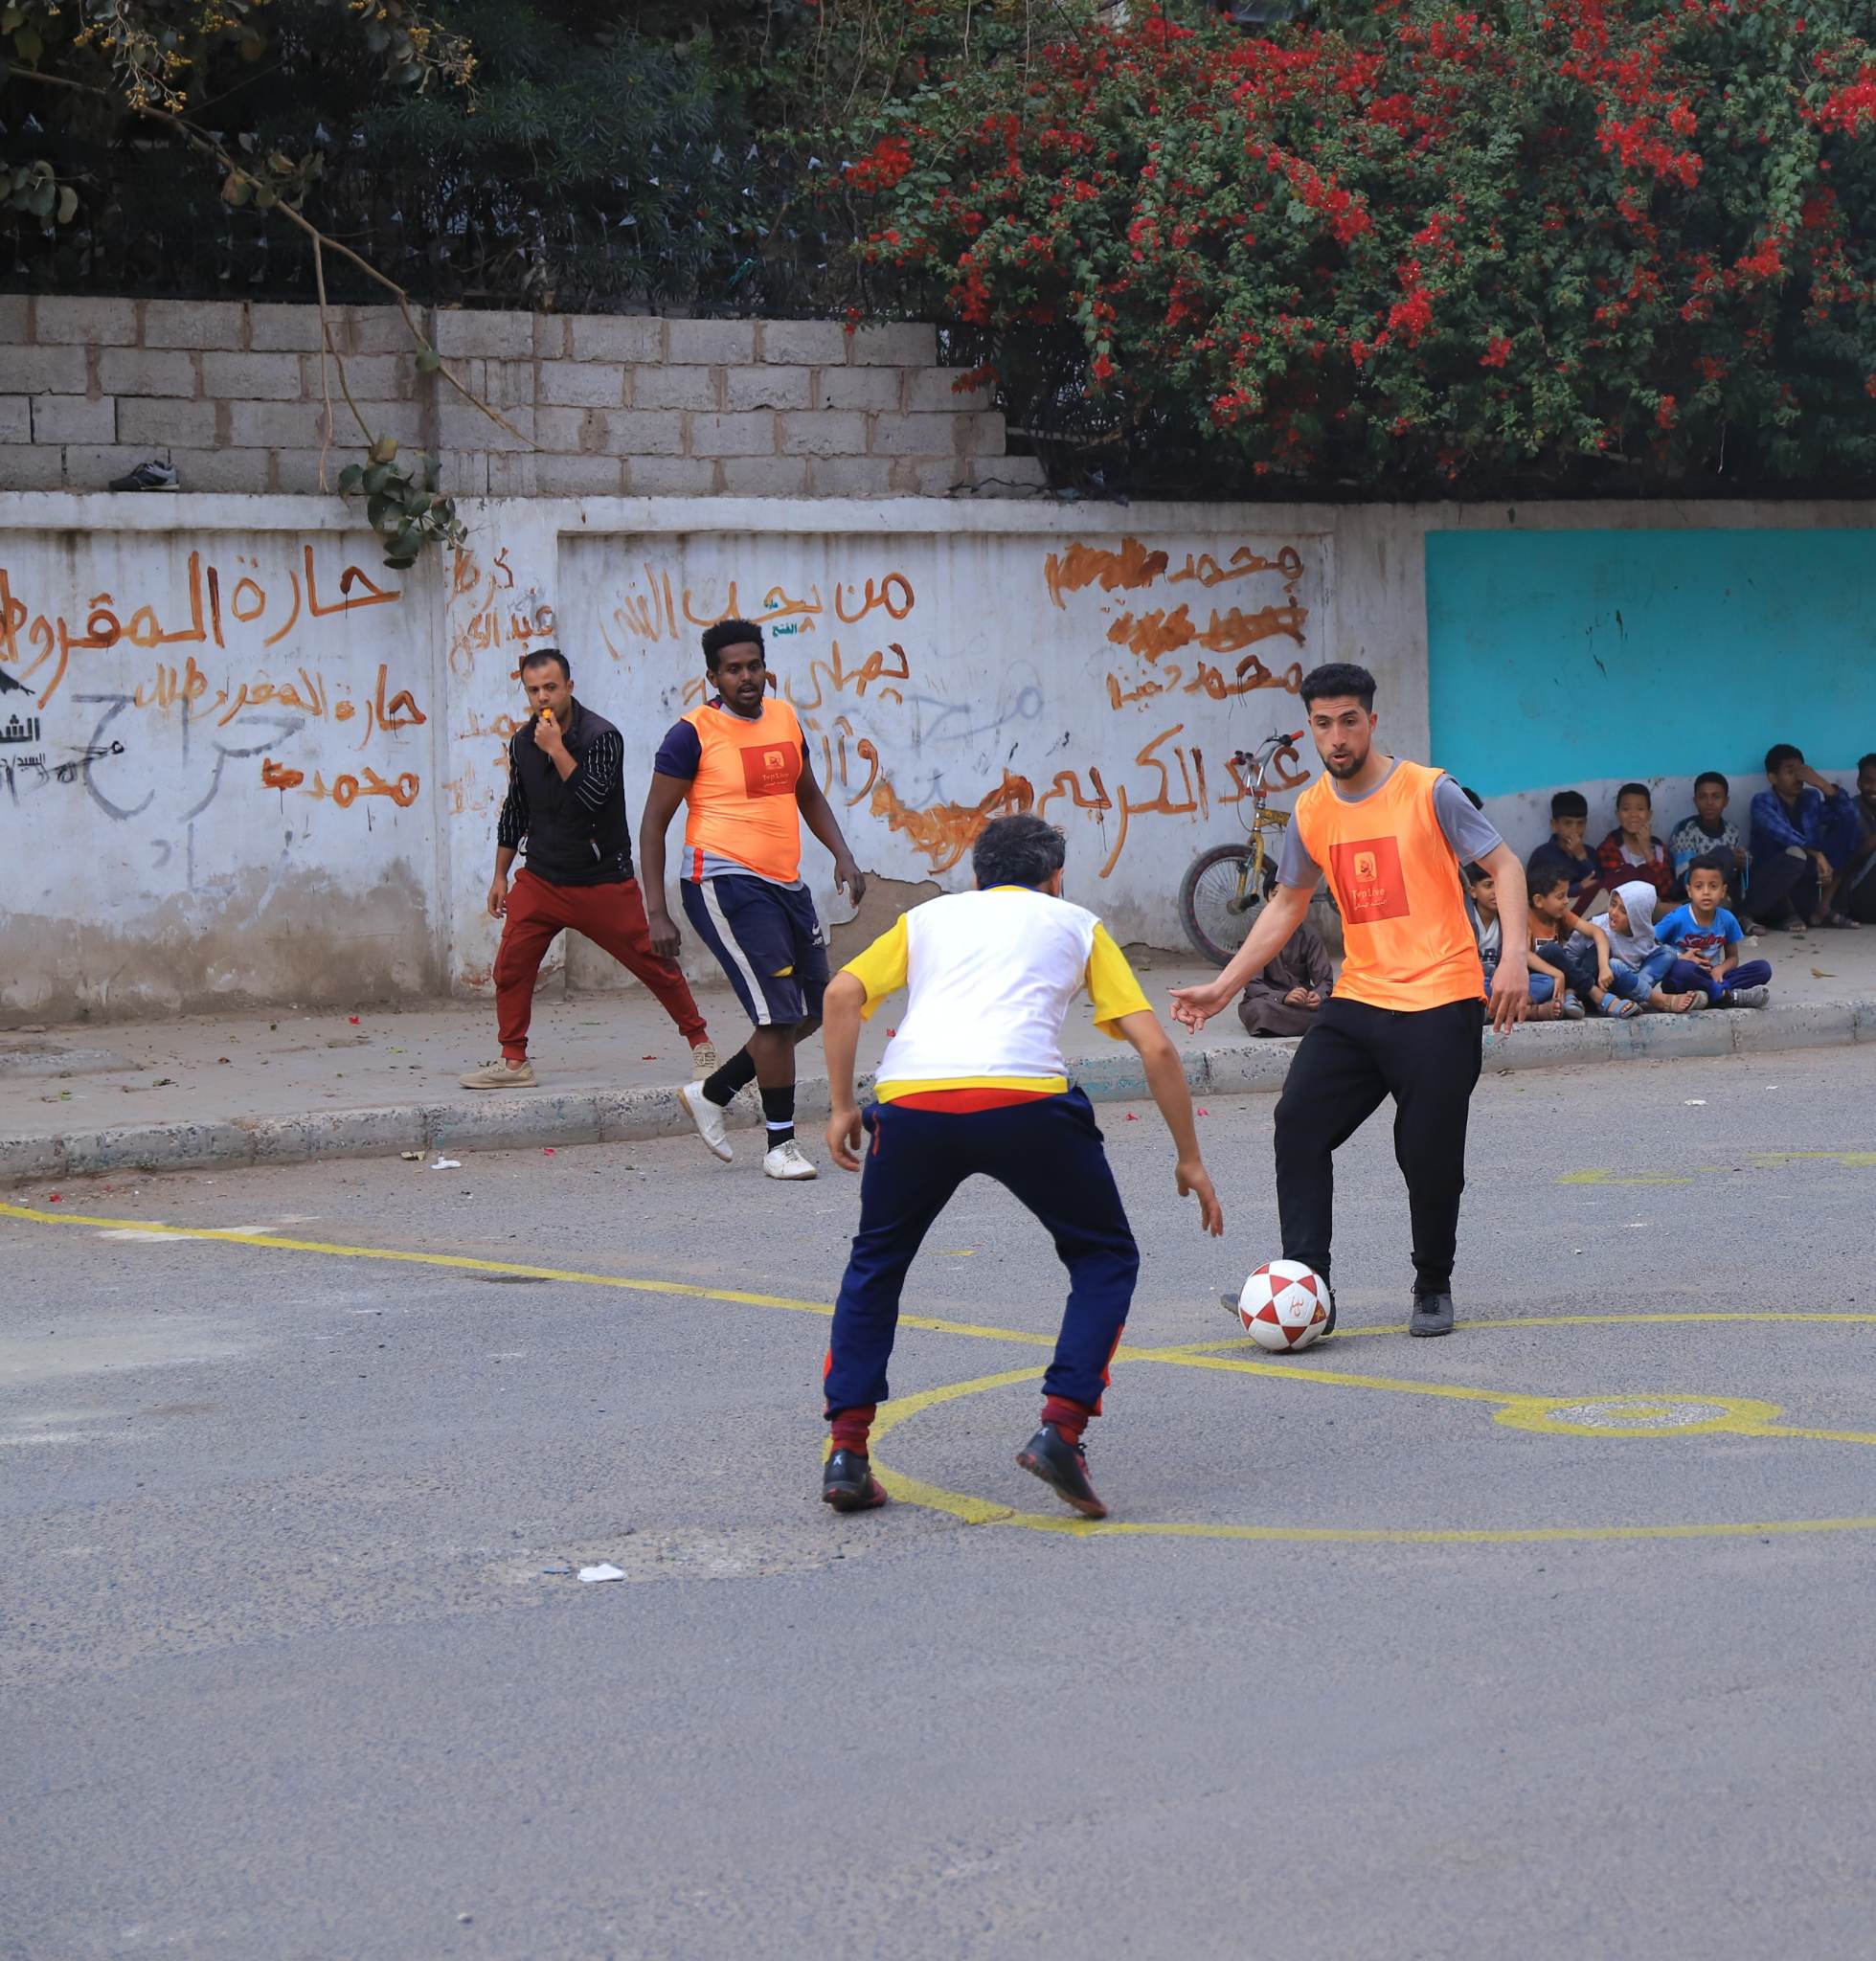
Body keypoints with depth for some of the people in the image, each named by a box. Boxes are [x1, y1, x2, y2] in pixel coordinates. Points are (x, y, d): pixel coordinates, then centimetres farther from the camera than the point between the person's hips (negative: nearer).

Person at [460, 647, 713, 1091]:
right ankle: (513, 1063, 4)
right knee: (510, 967, -5)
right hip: (540, 879, 4)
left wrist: (556, 749, -26)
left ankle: (698, 1039, 18)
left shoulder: (601, 736, -13)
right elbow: (515, 811, 15)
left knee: (652, 961, 1)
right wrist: (500, 876, 16)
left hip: (603, 881, -4)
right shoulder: (522, 742, 4)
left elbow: (591, 797, -26)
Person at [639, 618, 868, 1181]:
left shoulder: (784, 718, 11)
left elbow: (808, 796, 24)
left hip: (786, 883, 8)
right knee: (779, 1012, -13)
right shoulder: (693, 734, -9)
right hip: (725, 884, -8)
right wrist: (656, 912, -12)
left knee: (814, 1011, 12)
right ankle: (779, 1143, -2)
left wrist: (842, 855, 7)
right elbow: (654, 822, -6)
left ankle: (711, 1093, 27)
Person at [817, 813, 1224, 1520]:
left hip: (910, 1098, 2)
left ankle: (846, 1450, 16)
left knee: (875, 1263, 27)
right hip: (1023, 1099, -2)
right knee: (1106, 1258, 19)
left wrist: (842, 1107, 18)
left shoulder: (929, 915, 30)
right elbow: (1154, 1046, 17)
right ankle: (1060, 1426, 1)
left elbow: (842, 992, 12)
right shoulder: (1075, 923, 26)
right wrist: (1189, 1158, 23)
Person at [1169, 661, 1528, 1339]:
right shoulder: (1312, 812, 7)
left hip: (1440, 1003, -5)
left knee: (1430, 1157, -5)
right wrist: (1225, 986, 14)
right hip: (1358, 999, 5)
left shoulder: (1428, 792, -8)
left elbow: (1504, 865, -6)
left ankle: (1433, 1290, 18)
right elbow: (1287, 904, 19)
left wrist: (1513, 957, -19)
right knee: (1298, 1122, -10)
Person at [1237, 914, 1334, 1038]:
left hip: (1303, 1003, 2)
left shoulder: (1309, 934, -1)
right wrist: (1283, 997, -33)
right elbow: (1252, 985, -15)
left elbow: (1325, 980, -2)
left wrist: (1319, 995, -27)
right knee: (1260, 1008, -38)